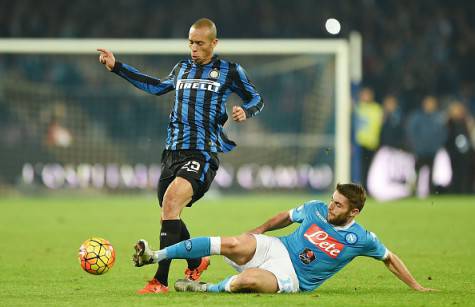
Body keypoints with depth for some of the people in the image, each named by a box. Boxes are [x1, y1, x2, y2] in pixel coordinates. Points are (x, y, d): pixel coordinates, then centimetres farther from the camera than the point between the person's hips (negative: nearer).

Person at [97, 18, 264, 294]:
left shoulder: (230, 71, 5)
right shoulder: (182, 69, 18)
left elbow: (257, 98, 16)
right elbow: (158, 87, 36)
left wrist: (245, 111, -8)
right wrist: (117, 67, 35)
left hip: (203, 154, -6)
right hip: (173, 153, 6)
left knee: (170, 203, -26)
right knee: (170, 215, 9)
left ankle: (161, 281, -28)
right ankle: (196, 263, 38)